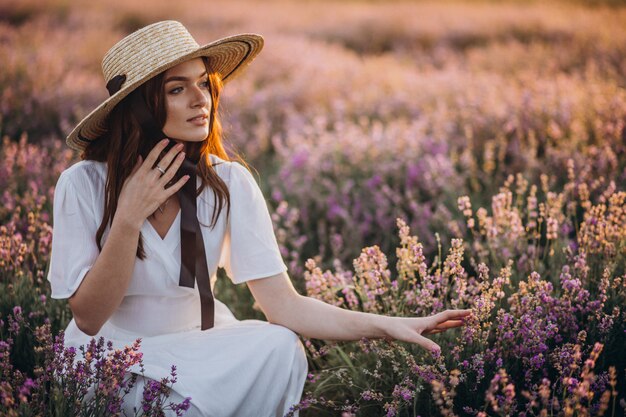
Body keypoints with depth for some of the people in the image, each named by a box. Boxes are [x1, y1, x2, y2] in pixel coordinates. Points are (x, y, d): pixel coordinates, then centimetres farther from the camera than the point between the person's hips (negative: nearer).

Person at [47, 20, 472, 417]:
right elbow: (89, 317, -13)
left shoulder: (229, 183, -9)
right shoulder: (83, 184, -14)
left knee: (281, 347, -27)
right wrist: (129, 218, -26)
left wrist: (389, 325, -29)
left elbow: (284, 303, -16)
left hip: (198, 348, 3)